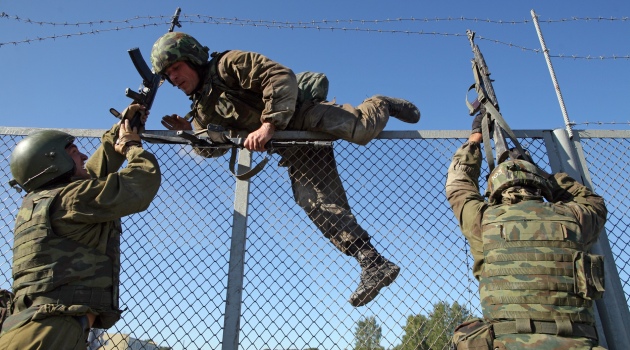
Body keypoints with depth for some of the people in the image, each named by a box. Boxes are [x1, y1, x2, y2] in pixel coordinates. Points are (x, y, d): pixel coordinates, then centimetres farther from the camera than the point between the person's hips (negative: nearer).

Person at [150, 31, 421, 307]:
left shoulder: (229, 64, -5)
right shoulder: (202, 110, 19)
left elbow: (282, 77, -17)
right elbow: (213, 149, 21)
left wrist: (269, 124, -25)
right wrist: (188, 134, 3)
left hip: (303, 115, -6)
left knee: (358, 128, -33)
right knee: (317, 202, -11)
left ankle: (381, 106, 4)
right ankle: (373, 264, -11)